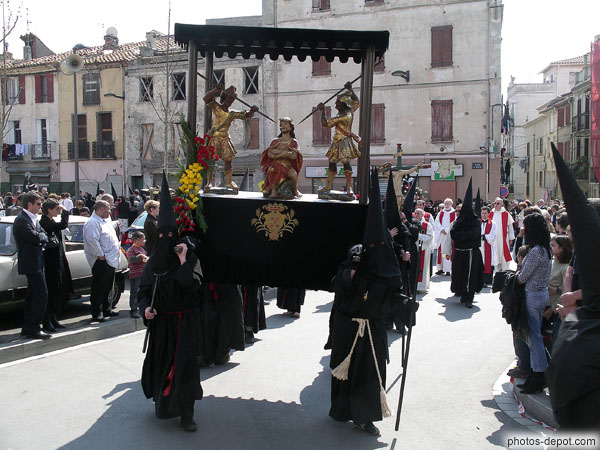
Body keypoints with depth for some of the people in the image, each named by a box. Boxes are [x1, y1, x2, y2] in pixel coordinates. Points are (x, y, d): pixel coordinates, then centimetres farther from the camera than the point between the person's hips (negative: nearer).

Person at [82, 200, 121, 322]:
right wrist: (100, 255, -22)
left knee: (107, 288, 18)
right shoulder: (92, 223, -14)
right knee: (98, 289, -4)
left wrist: (117, 247, 17)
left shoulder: (105, 221, 20)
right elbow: (92, 240, -24)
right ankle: (96, 314, 1)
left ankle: (106, 310, 29)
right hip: (101, 261, -10)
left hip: (110, 260, 10)